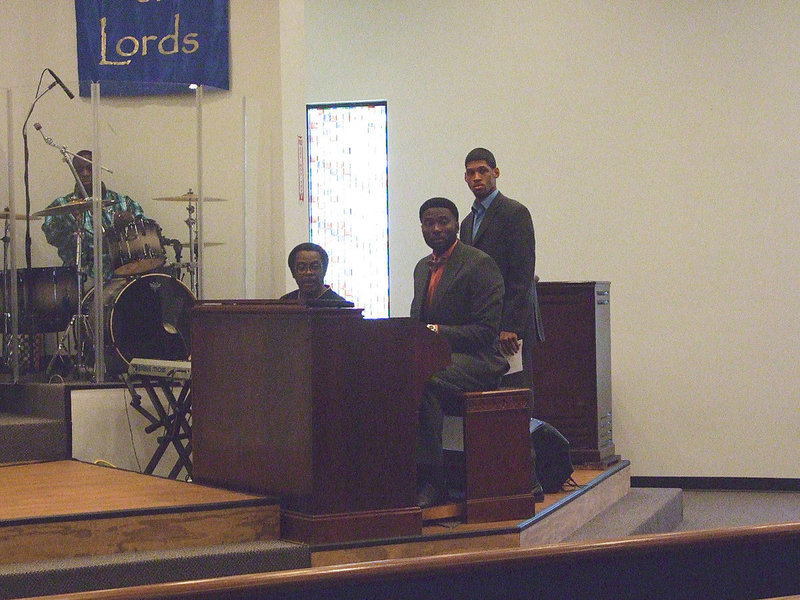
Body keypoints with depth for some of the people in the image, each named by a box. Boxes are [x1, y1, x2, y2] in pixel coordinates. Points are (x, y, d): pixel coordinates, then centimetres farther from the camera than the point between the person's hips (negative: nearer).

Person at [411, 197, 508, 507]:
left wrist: (437, 331, -21)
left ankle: (431, 479, -31)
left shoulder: (480, 265, -6)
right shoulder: (423, 267, 20)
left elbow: (486, 330, -12)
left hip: (473, 359, -7)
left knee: (423, 383, -36)